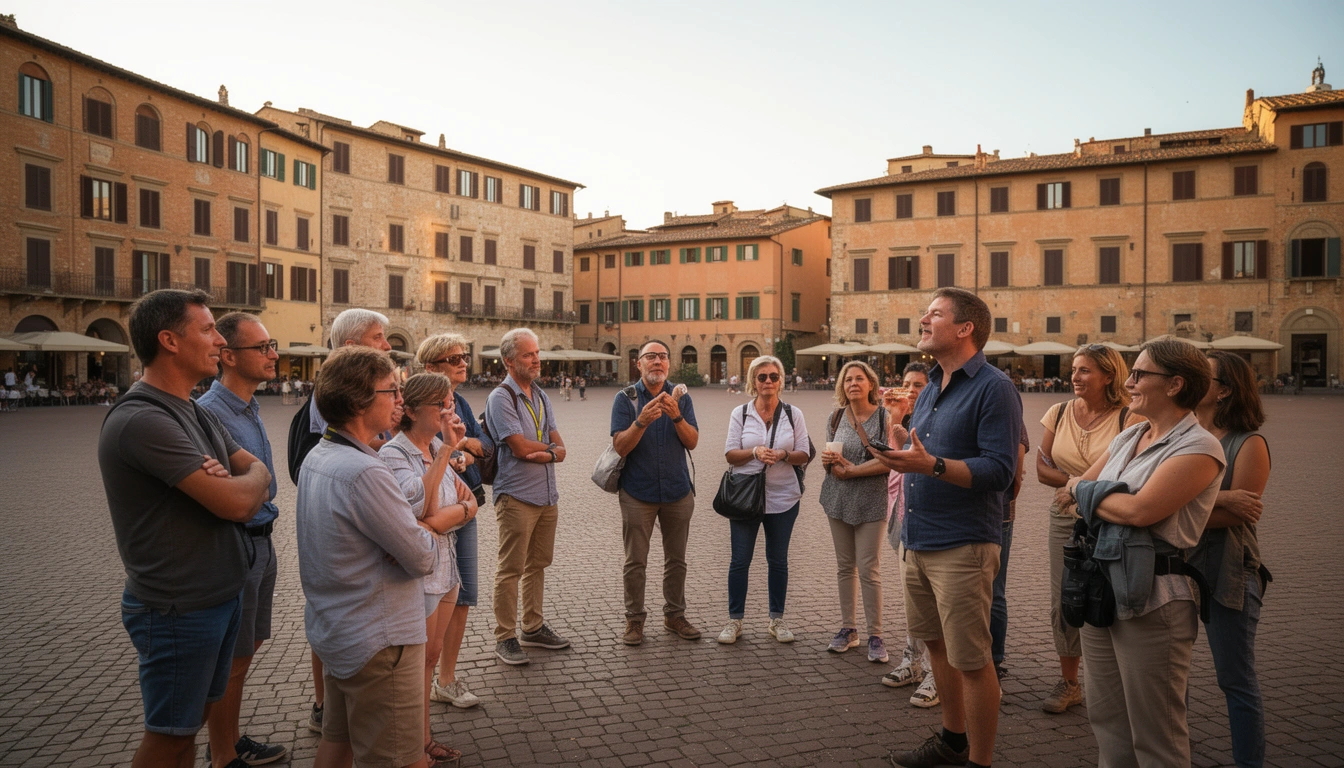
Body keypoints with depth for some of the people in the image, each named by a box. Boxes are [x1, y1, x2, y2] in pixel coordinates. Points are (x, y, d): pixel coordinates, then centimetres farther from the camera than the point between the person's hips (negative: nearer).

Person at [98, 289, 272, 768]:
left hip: (220, 595, 9)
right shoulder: (142, 420, -23)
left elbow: (258, 473, 8)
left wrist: (233, 481, -15)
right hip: (179, 609, -9)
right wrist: (251, 480, -5)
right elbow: (238, 503, -28)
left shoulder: (197, 414, 8)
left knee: (194, 718, 20)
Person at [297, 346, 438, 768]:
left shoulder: (317, 457, 4)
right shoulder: (365, 473, -27)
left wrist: (416, 528, -8)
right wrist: (430, 533, -2)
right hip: (377, 643, -10)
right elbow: (423, 559, -22)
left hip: (332, 630, 10)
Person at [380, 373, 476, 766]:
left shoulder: (438, 447, 5)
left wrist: (444, 517, -18)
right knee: (417, 662, 7)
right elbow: (421, 505, -31)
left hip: (445, 567, 7)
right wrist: (447, 450, -29)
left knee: (431, 657, 17)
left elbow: (471, 503, 2)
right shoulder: (393, 454, -16)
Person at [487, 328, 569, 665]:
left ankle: (533, 628, 28)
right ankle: (505, 637, 12)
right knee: (511, 569, 1)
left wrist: (545, 454, -15)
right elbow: (521, 447, -18)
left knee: (537, 565, 16)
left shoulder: (540, 396, 13)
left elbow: (560, 450, 8)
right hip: (517, 497, -7)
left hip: (547, 496, 7)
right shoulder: (501, 397, -10)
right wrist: (551, 447, -1)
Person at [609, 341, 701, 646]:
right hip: (638, 492, -3)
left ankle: (674, 615, 26)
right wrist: (642, 421, -28)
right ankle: (634, 620, 16)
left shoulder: (680, 398, 4)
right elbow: (620, 446, -12)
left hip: (677, 492, 3)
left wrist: (676, 416, -23)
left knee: (676, 560, 12)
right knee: (635, 562, 3)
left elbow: (692, 442, -5)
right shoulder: (625, 398, -4)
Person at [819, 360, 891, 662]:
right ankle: (848, 629, 21)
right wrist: (827, 460, -10)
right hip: (838, 499, 5)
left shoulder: (884, 417, -7)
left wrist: (851, 470, -14)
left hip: (870, 502, -4)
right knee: (845, 567, 11)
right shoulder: (837, 417, 7)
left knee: (869, 570, -4)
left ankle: (875, 636, 7)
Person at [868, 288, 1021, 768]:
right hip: (919, 543, 9)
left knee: (971, 661, 0)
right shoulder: (930, 389, 14)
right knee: (937, 643, 19)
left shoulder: (994, 389, -12)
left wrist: (930, 465, -31)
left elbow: (998, 471, -21)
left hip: (962, 548, -9)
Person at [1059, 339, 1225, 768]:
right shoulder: (1128, 438, 12)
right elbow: (1068, 493, 13)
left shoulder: (1199, 448, -12)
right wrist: (1111, 498, -5)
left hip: (1152, 600, -8)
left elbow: (1139, 511, -23)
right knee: (1106, 720, 18)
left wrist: (1085, 491, -7)